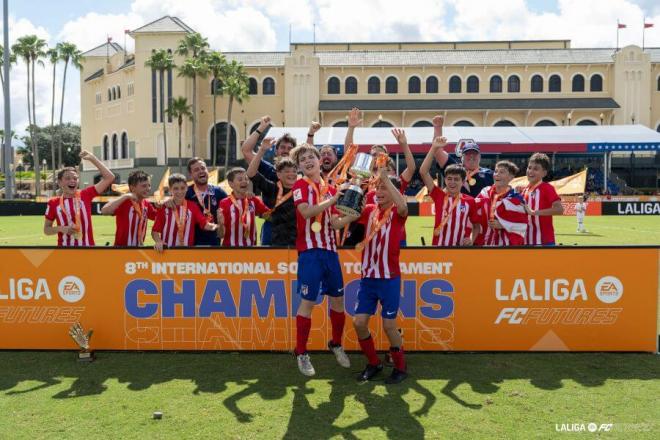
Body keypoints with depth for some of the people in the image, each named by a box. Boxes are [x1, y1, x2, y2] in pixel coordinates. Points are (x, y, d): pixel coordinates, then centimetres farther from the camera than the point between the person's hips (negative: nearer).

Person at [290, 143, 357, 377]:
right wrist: (334, 198, -19)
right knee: (308, 301, -4)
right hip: (310, 250, -5)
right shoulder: (300, 186, 0)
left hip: (330, 249, 6)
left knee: (337, 298, 11)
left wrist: (354, 215, -6)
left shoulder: (330, 189, 14)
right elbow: (307, 212, -19)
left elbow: (335, 223, 9)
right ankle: (301, 353, 9)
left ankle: (336, 344, 31)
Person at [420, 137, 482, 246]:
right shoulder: (439, 196, -1)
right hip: (438, 247, 0)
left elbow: (476, 225, 13)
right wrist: (434, 148, -14)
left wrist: (472, 239, -7)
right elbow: (423, 172, -9)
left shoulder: (470, 201, 1)